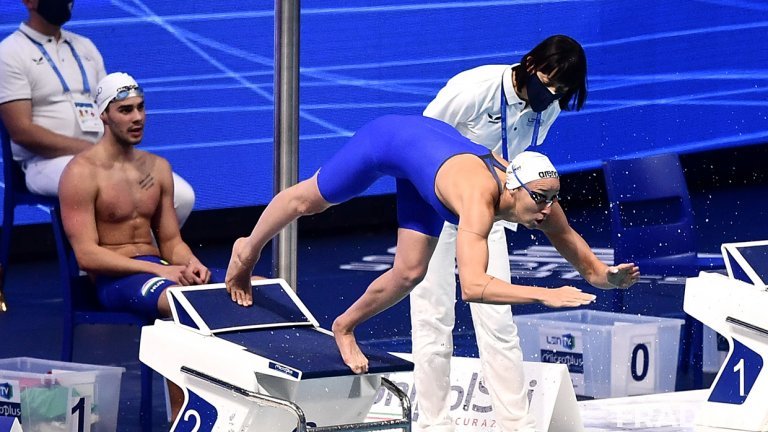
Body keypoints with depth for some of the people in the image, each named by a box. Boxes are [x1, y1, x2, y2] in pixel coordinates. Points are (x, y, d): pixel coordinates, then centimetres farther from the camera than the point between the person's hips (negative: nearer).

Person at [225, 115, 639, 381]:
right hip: (393, 138, -6)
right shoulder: (479, 200, -46)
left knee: (408, 274, 4)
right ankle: (248, 251, 50)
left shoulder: (539, 197, -27)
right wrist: (545, 295, -62)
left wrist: (601, 275, -30)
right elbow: (472, 286, -57)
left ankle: (345, 327, 32)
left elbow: (570, 242, -10)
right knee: (309, 200, 20)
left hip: (434, 139, 6)